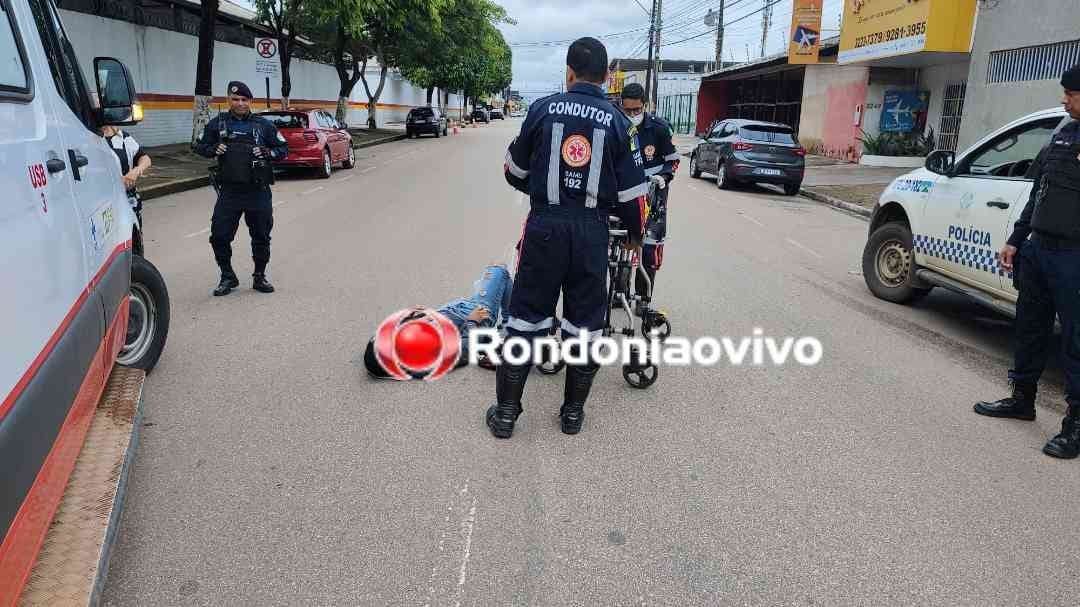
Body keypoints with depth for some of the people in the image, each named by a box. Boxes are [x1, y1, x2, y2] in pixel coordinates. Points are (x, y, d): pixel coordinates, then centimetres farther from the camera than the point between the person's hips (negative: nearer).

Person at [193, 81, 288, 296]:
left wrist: (267, 153, -10)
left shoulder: (264, 125, 5)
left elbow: (284, 149, 9)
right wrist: (214, 149, -6)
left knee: (261, 237, 7)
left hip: (259, 192, 0)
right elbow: (199, 146, 15)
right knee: (219, 236, -2)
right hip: (229, 191, 1)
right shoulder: (218, 123, 7)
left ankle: (259, 277, 24)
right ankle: (227, 277, 16)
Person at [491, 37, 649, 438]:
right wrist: (636, 234, 19)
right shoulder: (618, 122, 1)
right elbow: (632, 192, 1)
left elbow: (515, 171, 11)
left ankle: (506, 412, 13)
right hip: (591, 232, 1)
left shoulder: (543, 108, 2)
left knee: (526, 315, 7)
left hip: (544, 226, 0)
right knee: (585, 321, 12)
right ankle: (573, 411, 22)